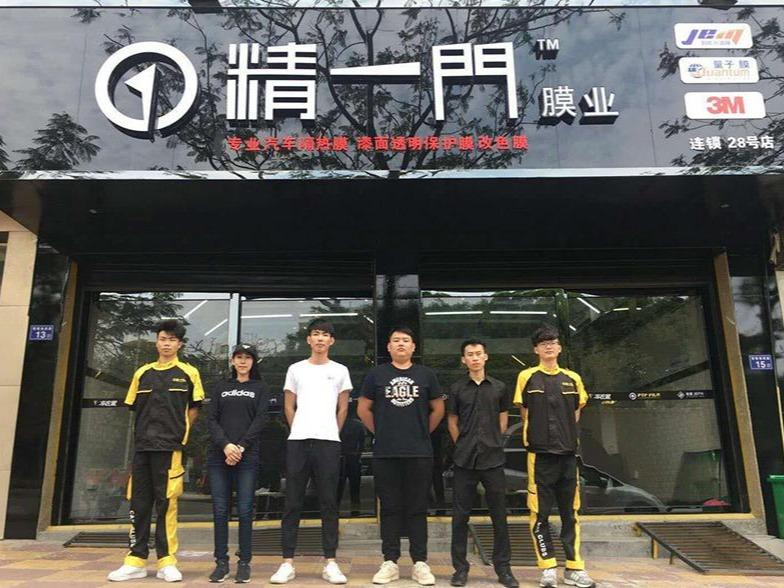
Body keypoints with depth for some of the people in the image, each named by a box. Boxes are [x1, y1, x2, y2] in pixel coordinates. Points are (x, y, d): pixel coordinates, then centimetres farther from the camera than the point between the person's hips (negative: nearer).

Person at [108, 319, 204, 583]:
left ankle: (166, 561, 6)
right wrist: (148, 431, 10)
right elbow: (135, 408, 16)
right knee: (138, 503, 6)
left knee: (166, 503, -2)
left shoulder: (188, 373, 3)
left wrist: (180, 433, 2)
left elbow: (194, 408, 5)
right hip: (142, 446, 3)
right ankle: (136, 560, 13)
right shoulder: (142, 373, 11)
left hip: (170, 447, -3)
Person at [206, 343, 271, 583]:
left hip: (247, 457, -2)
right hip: (219, 456, 2)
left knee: (245, 511, -2)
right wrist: (225, 445, -11)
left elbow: (260, 420, -1)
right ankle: (221, 562, 11)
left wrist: (240, 447, -12)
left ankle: (244, 563, 7)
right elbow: (211, 420, 5)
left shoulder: (260, 388, 10)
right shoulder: (220, 388, 16)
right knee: (220, 511, 2)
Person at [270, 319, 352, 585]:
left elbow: (343, 408, 13)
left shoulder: (340, 371, 10)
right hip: (297, 441, 1)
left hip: (328, 442, 0)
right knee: (293, 503, 2)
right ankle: (287, 563, 8)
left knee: (329, 503, 2)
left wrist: (331, 434, 11)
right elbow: (288, 406, 13)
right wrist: (300, 432, 10)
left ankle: (330, 563, 8)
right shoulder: (295, 369, 11)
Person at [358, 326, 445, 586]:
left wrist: (423, 433, 9)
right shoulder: (376, 374, 4)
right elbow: (363, 409, 9)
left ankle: (420, 563, 13)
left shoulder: (426, 374, 6)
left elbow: (438, 409, 13)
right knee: (390, 508, 7)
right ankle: (390, 562, 15)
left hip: (419, 453, 0)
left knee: (417, 508, 5)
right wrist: (380, 433, 7)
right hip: (385, 453, 0)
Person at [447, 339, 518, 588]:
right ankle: (460, 568, 16)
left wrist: (493, 444, 9)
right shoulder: (456, 388, 3)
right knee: (460, 516, 5)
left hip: (493, 458, 1)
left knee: (499, 515, 6)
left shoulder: (499, 388, 6)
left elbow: (503, 419, 13)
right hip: (464, 460, 0)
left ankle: (503, 568, 18)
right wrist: (463, 445, 5)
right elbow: (452, 421, 9)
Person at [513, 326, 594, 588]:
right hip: (539, 454, -3)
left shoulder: (573, 379, 8)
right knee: (540, 513, 0)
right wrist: (541, 434, 2)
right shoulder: (527, 377, 0)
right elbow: (525, 414, 5)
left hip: (568, 453, 3)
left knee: (570, 513, 8)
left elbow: (575, 414, 16)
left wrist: (565, 436, 9)